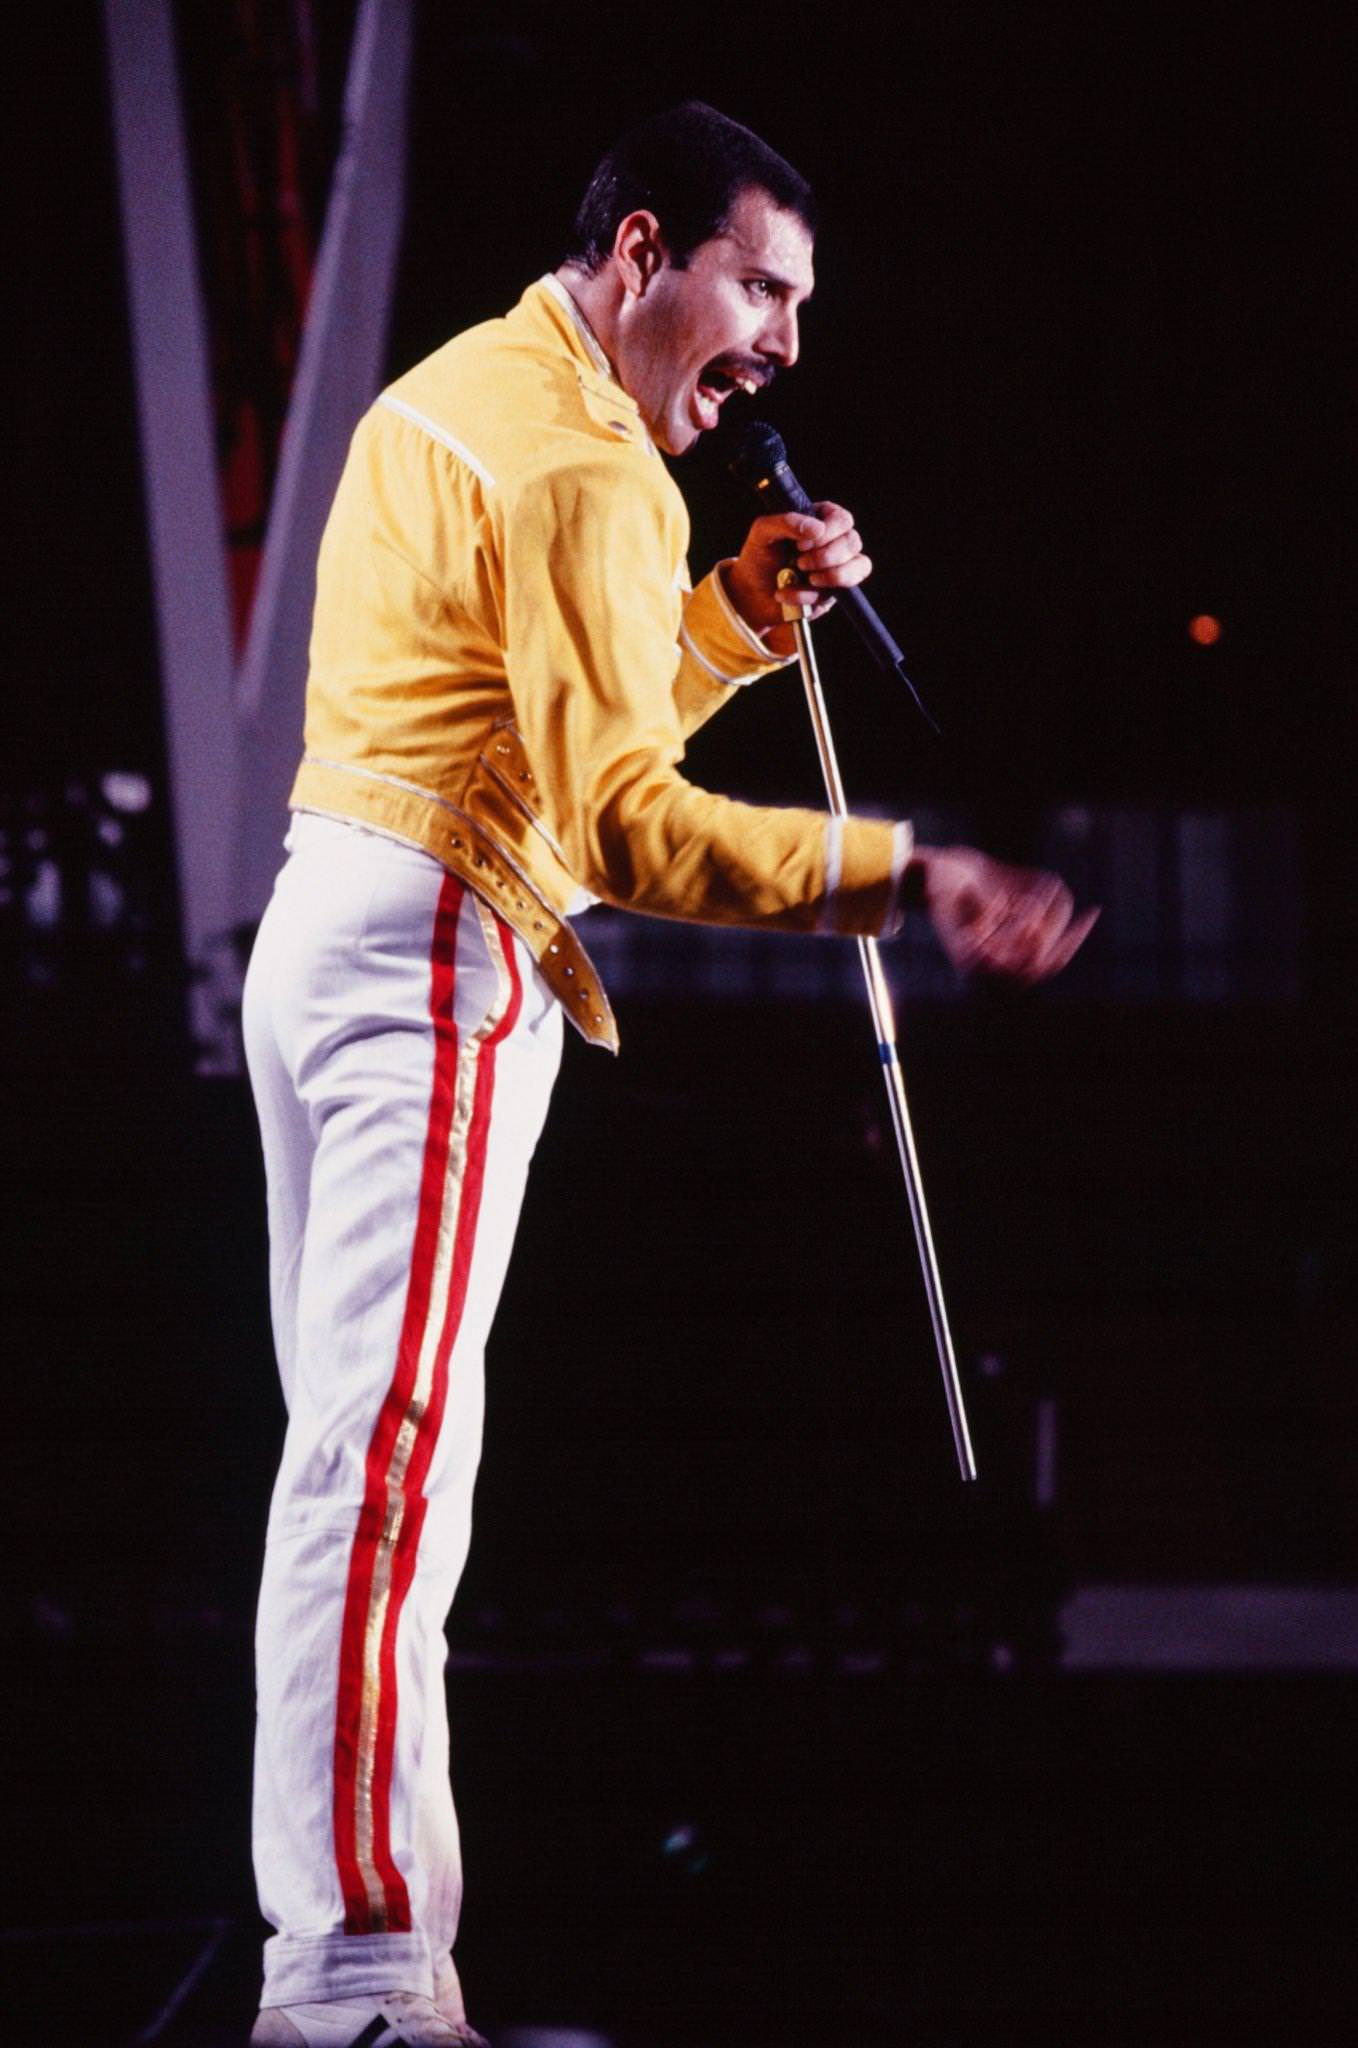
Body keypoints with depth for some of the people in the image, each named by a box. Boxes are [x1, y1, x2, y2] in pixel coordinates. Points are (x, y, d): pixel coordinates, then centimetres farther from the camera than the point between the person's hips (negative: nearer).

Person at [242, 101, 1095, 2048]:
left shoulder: (458, 397, 20)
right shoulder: (578, 458, -13)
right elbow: (619, 818, -22)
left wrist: (738, 612, 13)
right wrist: (899, 873, -29)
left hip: (332, 925, 11)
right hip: (439, 955, -11)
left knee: (358, 1447, 11)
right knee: (388, 1452, -13)